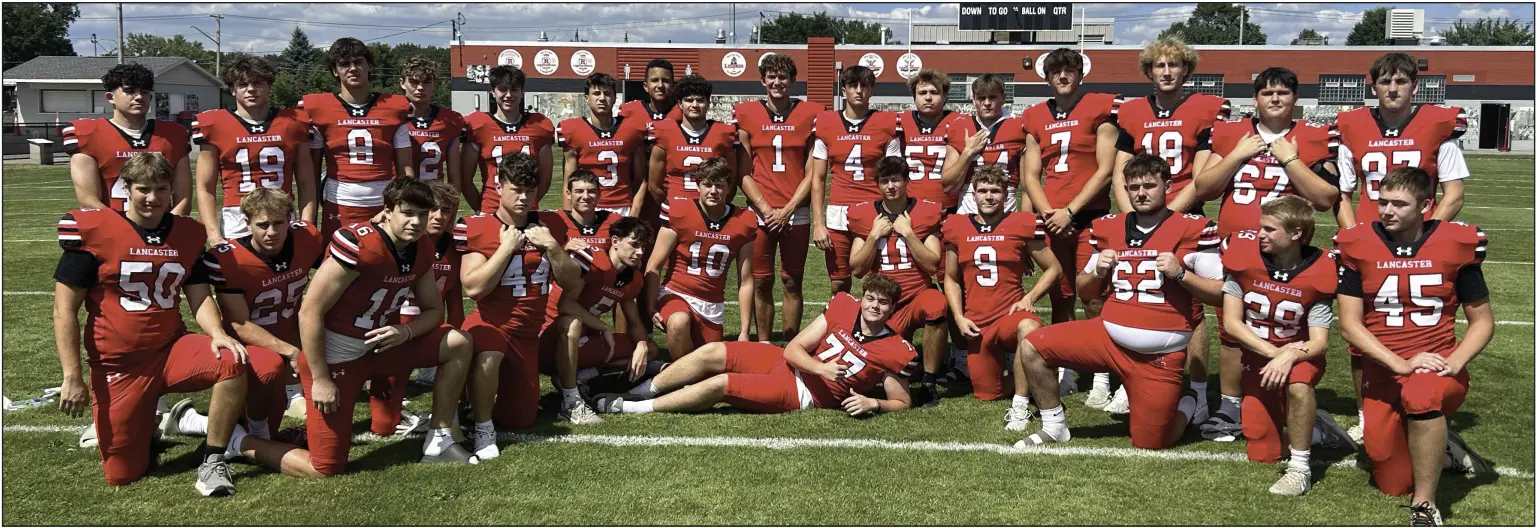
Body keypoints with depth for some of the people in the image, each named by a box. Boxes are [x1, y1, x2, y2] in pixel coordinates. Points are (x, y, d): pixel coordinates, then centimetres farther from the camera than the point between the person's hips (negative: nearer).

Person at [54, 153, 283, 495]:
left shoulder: (187, 234, 3)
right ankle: (145, 426, 34)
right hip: (118, 365, -2)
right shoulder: (95, 232, -9)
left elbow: (200, 299, 4)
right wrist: (72, 376, -11)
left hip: (171, 350, 3)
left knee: (232, 362, -30)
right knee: (122, 475, -1)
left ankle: (212, 463, -14)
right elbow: (64, 309, -7)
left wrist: (218, 334, -18)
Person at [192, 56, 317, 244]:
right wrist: (214, 235, -6)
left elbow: (306, 184, 10)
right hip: (235, 229, -1)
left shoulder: (293, 123, 9)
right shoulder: (216, 125, 5)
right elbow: (205, 188, 5)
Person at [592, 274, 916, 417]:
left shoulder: (894, 350, -11)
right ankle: (641, 391, 0)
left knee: (720, 384, -20)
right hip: (786, 362, 5)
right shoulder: (844, 308, -1)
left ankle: (628, 409, -12)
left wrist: (873, 404, -22)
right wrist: (821, 368, -20)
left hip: (801, 394, -5)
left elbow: (902, 402, -3)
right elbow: (794, 348, -1)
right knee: (711, 352, -12)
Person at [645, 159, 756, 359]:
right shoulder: (679, 213, -13)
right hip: (676, 293, -3)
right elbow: (653, 267, -8)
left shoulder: (743, 223, -4)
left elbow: (745, 282, 1)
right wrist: (650, 307, -18)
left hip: (712, 306, 4)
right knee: (679, 323, -36)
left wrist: (744, 332, 0)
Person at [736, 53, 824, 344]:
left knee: (792, 282, 4)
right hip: (760, 213, 0)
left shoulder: (810, 114, 3)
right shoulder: (747, 114, 5)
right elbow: (744, 172, 3)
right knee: (761, 283, 3)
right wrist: (765, 209, -7)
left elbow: (812, 173, 1)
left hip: (796, 213, 0)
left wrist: (787, 210, -7)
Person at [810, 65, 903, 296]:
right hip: (837, 216, 1)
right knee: (839, 286, 5)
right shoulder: (825, 123, 6)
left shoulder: (888, 124, 3)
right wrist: (818, 223, 1)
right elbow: (817, 179, 8)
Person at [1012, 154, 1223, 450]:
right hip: (1108, 335, 4)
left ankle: (1185, 408, 34)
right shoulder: (1109, 228, 6)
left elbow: (1220, 293, -6)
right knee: (1032, 347, -10)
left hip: (1159, 355, -4)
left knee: (1149, 445, -1)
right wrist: (1098, 272, -4)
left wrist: (1180, 273, -19)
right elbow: (1085, 291, 16)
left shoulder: (1191, 230, -7)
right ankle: (1055, 427, 10)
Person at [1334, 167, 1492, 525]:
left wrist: (1453, 363, -15)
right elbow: (1349, 324, -7)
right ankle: (1438, 443, 38)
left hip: (1438, 364, -2)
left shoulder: (1455, 245, -4)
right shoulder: (1359, 246, -5)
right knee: (1393, 484, 4)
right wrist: (1401, 364, -20)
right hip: (1383, 369, 2)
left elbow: (1482, 321, 4)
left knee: (1420, 395, -40)